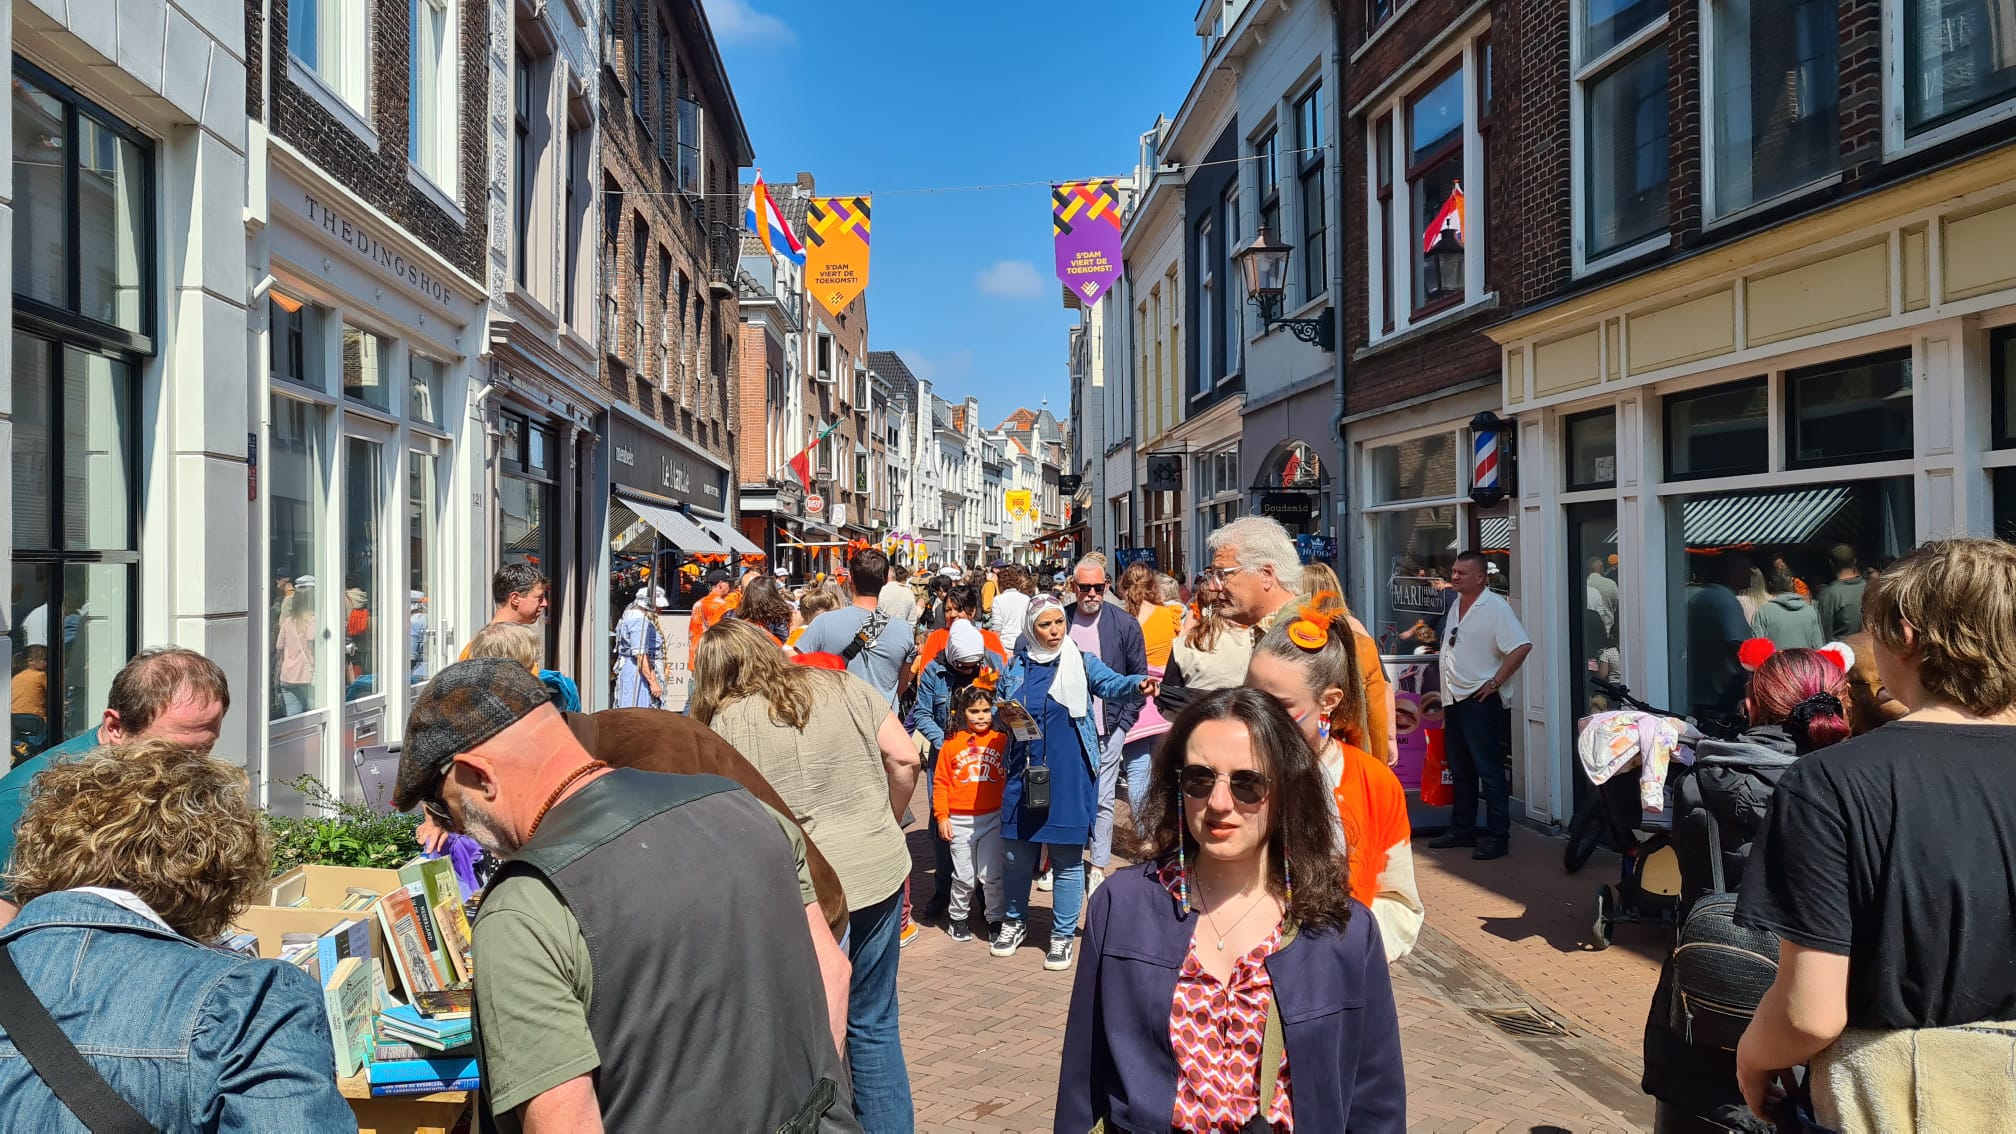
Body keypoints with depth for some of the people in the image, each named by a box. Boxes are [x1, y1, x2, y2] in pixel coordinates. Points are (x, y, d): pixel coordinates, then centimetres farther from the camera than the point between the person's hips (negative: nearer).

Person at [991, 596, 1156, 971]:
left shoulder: (1082, 663, -1)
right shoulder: (1016, 667, 7)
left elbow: (1111, 684, -17)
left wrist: (1137, 685, -38)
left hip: (1069, 777, -2)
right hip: (1023, 774, 3)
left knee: (1067, 859, 3)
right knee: (1016, 854, 10)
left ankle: (1063, 934, 18)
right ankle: (1015, 921, 32)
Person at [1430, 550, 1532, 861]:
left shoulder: (1495, 607, -13)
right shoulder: (1456, 604, 12)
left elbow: (1522, 646, -22)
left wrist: (1494, 683, -19)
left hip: (1479, 700, -9)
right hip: (1453, 700, 9)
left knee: (1490, 771, -4)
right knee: (1460, 771, 16)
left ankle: (1497, 837, 0)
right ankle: (1462, 830, 25)